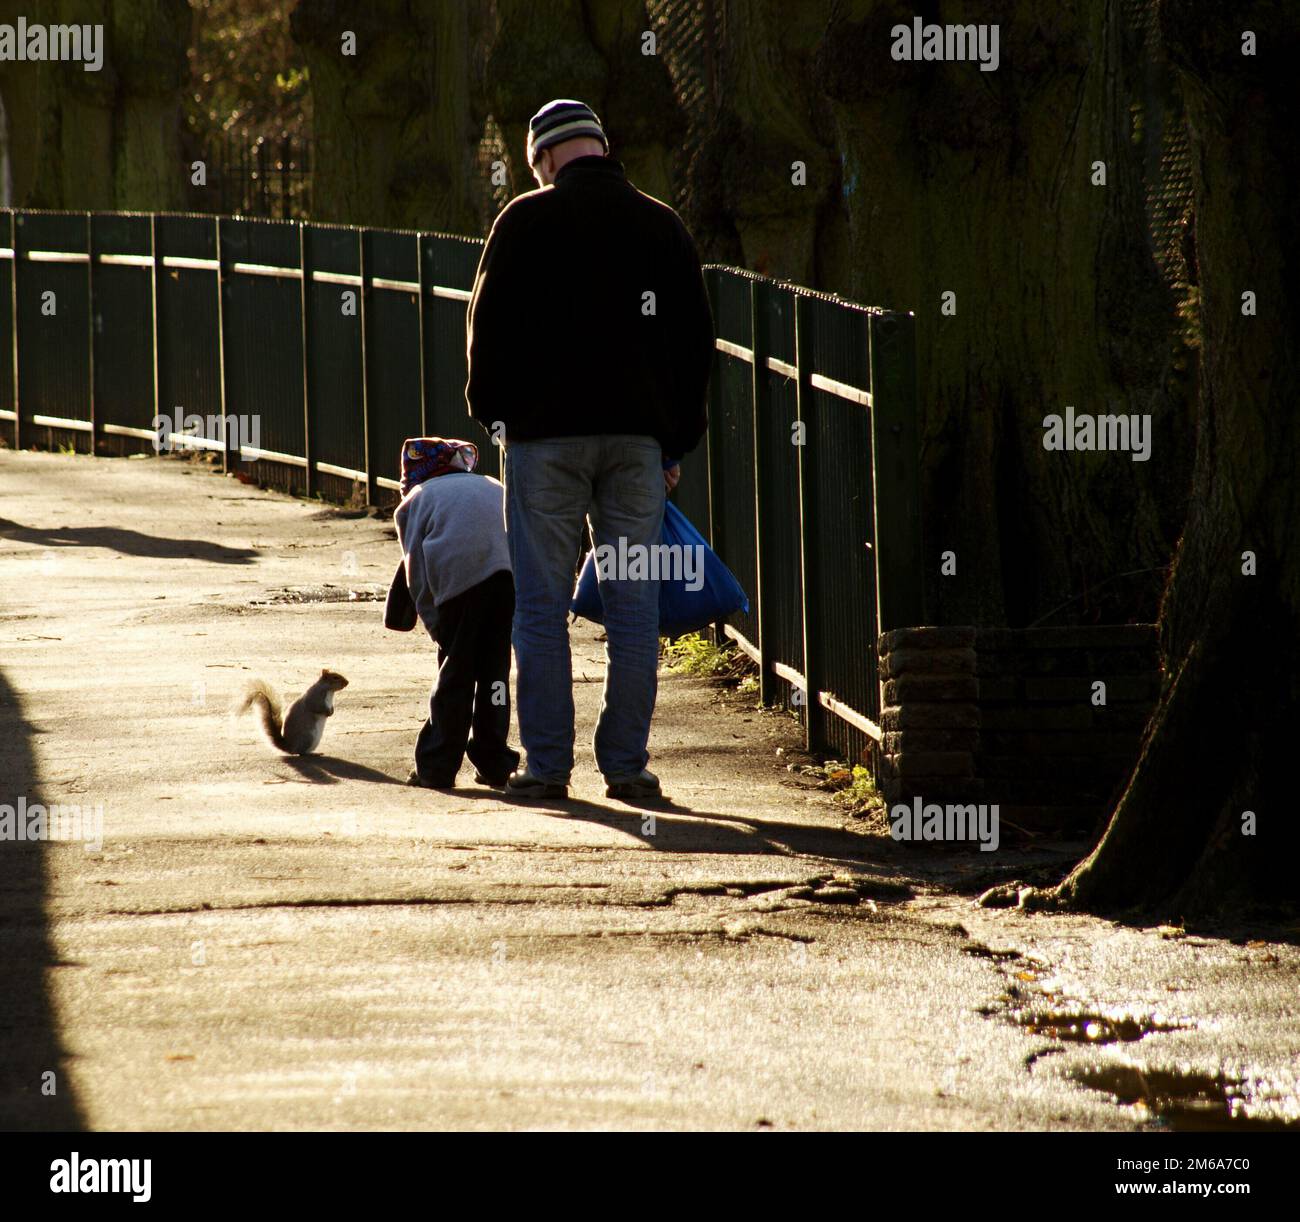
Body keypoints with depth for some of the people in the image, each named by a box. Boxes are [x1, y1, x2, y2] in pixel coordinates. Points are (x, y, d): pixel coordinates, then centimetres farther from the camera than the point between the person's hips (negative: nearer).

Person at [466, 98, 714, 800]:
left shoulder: (527, 221, -3)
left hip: (546, 434, -3)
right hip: (638, 437, 3)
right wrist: (677, 442, 16)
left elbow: (490, 325, -2)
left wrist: (493, 412, 12)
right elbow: (695, 339, 12)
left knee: (542, 604, 1)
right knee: (633, 604, 5)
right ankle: (627, 764, 4)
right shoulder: (663, 226, 8)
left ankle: (547, 763, -1)